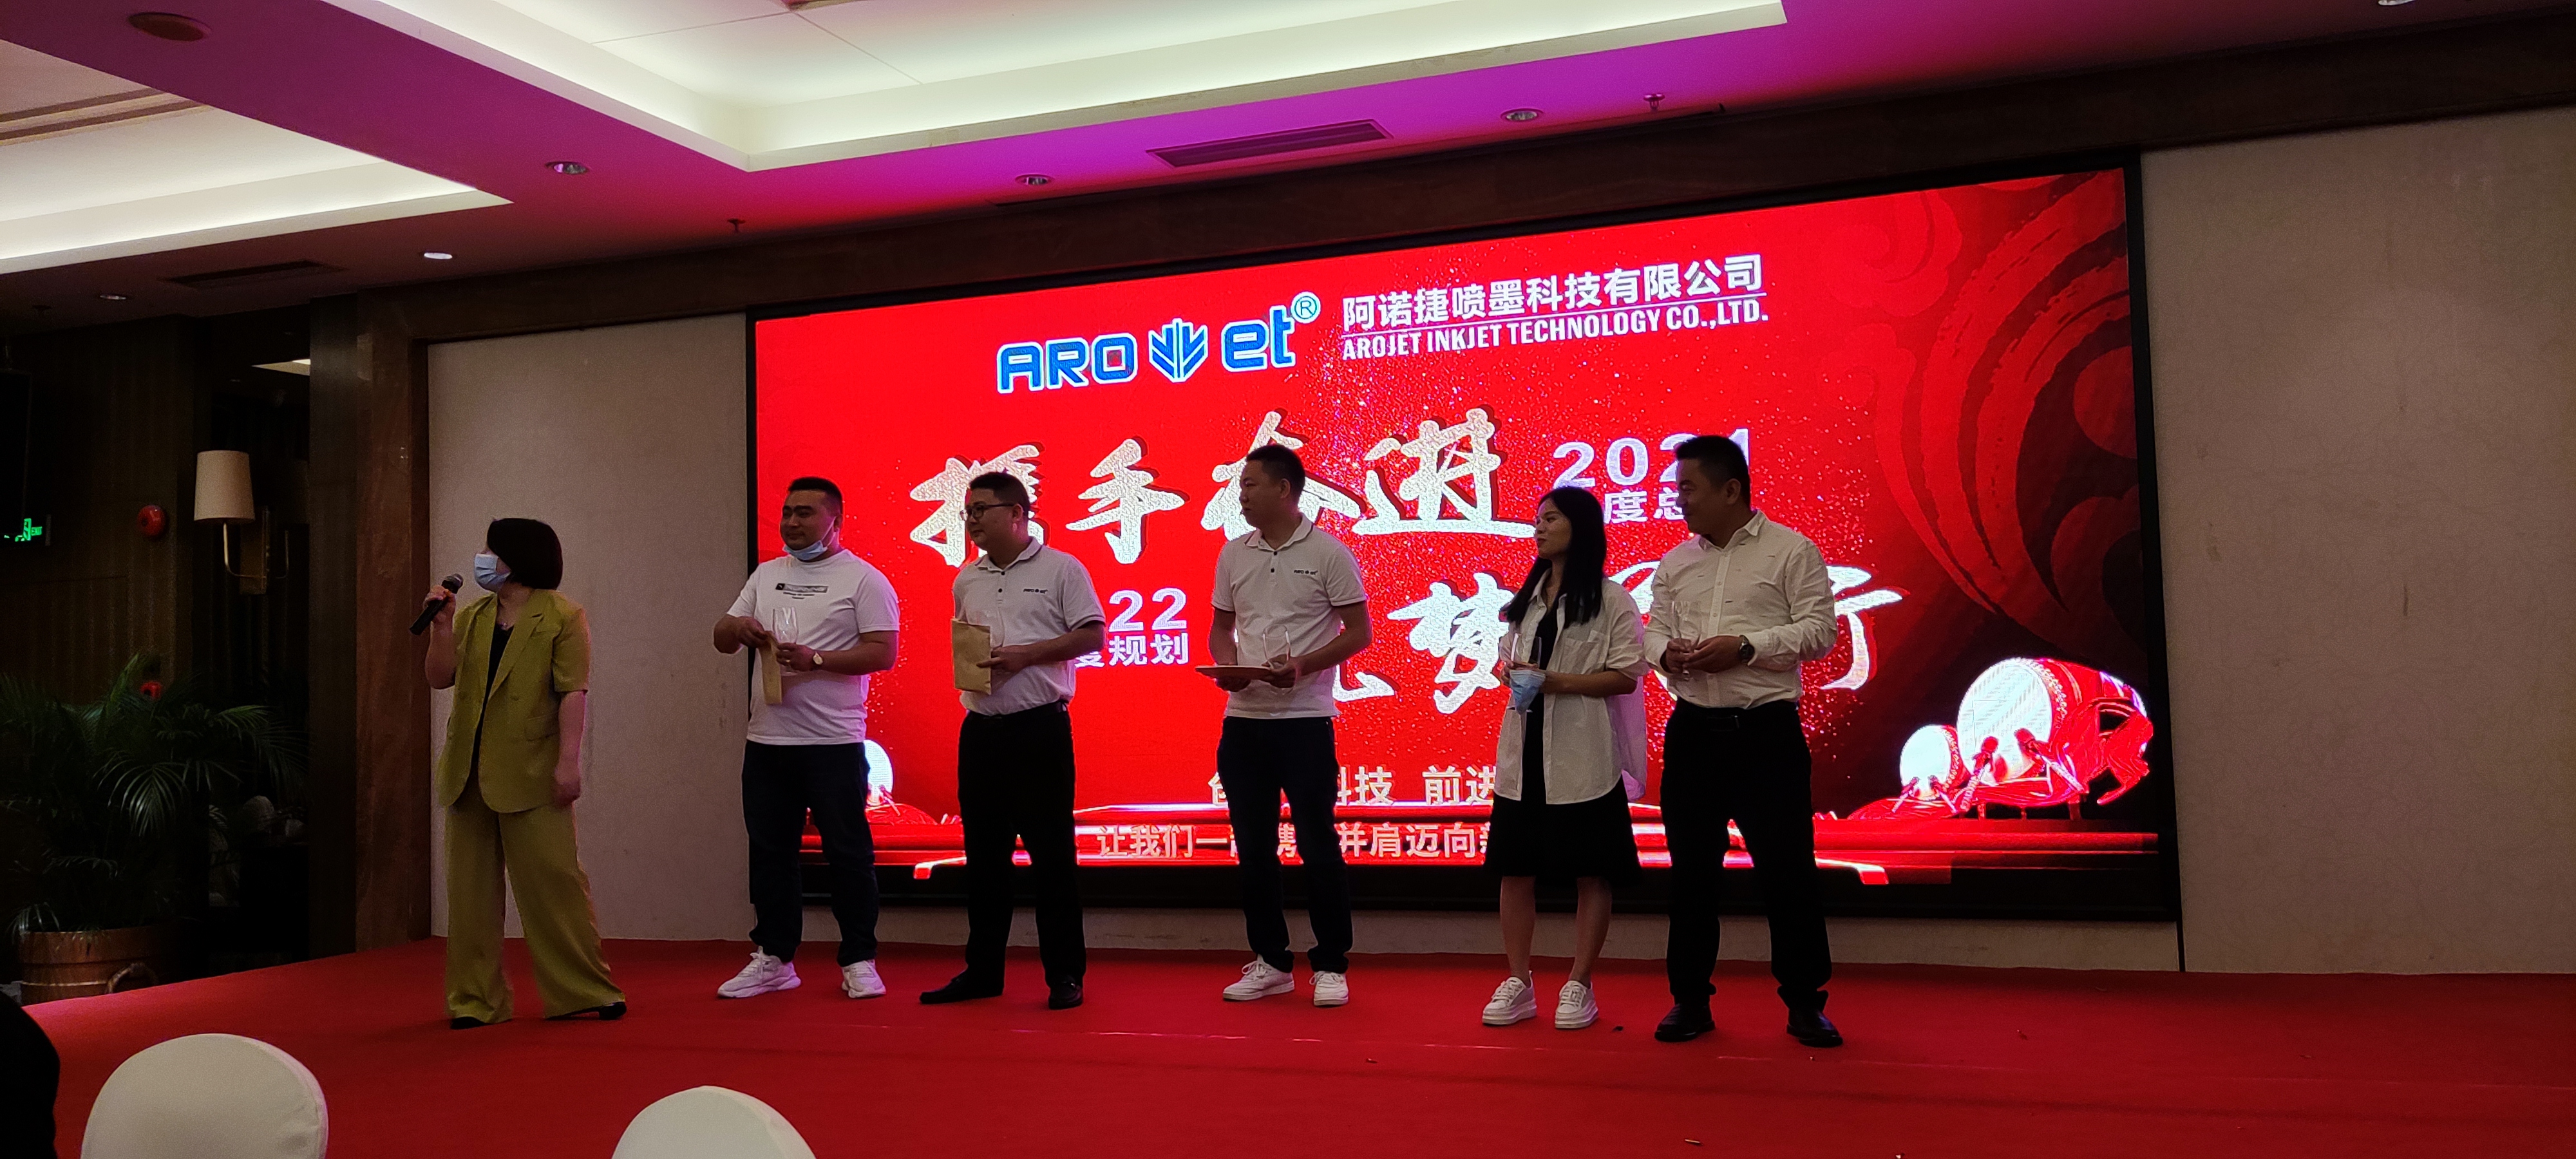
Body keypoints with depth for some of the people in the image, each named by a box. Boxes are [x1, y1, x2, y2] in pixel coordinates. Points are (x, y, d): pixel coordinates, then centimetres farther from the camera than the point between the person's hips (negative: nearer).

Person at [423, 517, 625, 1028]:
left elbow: (573, 693, -10)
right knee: (472, 885, 8)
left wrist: (569, 762, -17)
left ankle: (585, 991, 7)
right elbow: (440, 678, 8)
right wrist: (441, 626, -4)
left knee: (553, 880, -3)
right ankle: (476, 1000, 17)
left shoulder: (563, 617, -3)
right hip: (469, 772, 6)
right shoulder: (472, 618, 15)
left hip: (530, 773, -6)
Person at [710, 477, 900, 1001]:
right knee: (769, 851, 11)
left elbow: (883, 653, -10)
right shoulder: (766, 575, 16)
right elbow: (722, 639, 18)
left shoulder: (862, 579, -2)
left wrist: (815, 659, -20)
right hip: (767, 741, 6)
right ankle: (774, 958, 22)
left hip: (833, 742, -6)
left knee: (848, 852, -1)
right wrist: (736, 628, -6)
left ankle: (859, 961, 8)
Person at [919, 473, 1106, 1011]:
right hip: (980, 730, 6)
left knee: (1052, 854, -2)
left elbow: (1091, 636, -6)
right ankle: (982, 971, 19)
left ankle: (1064, 975, 7)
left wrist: (1024, 654, -15)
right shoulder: (967, 579, 14)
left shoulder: (1060, 569, -3)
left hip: (1040, 727, -5)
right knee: (983, 855, 10)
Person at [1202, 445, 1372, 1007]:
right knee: (1253, 847, 9)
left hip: (1305, 719, -5)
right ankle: (1271, 962, 21)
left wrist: (1302, 665, -17)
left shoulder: (1327, 553, -5)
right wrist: (1226, 663, -4)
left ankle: (1331, 966, 9)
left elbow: (1359, 630, -4)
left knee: (1318, 845, -1)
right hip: (1243, 720, 5)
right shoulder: (1233, 555, 11)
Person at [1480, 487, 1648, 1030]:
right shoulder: (1526, 598, 15)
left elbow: (1627, 676, -8)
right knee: (1515, 868, 5)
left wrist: (1557, 683, -17)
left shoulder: (1611, 599, -4)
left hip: (1582, 756, -5)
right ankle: (1518, 984, 15)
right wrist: (1513, 674, -3)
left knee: (1590, 872, 2)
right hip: (1523, 751, 6)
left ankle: (1579, 986, 12)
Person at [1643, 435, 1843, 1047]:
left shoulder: (1791, 551, -2)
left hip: (1766, 730, -4)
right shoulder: (1675, 563, 12)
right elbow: (1655, 630, 14)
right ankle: (1690, 1000, 19)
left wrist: (1744, 646, -18)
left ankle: (1804, 1002, 13)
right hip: (1694, 730, 4)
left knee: (1786, 866, 0)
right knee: (1692, 869, 8)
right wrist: (1668, 652, -10)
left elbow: (1819, 630, -8)